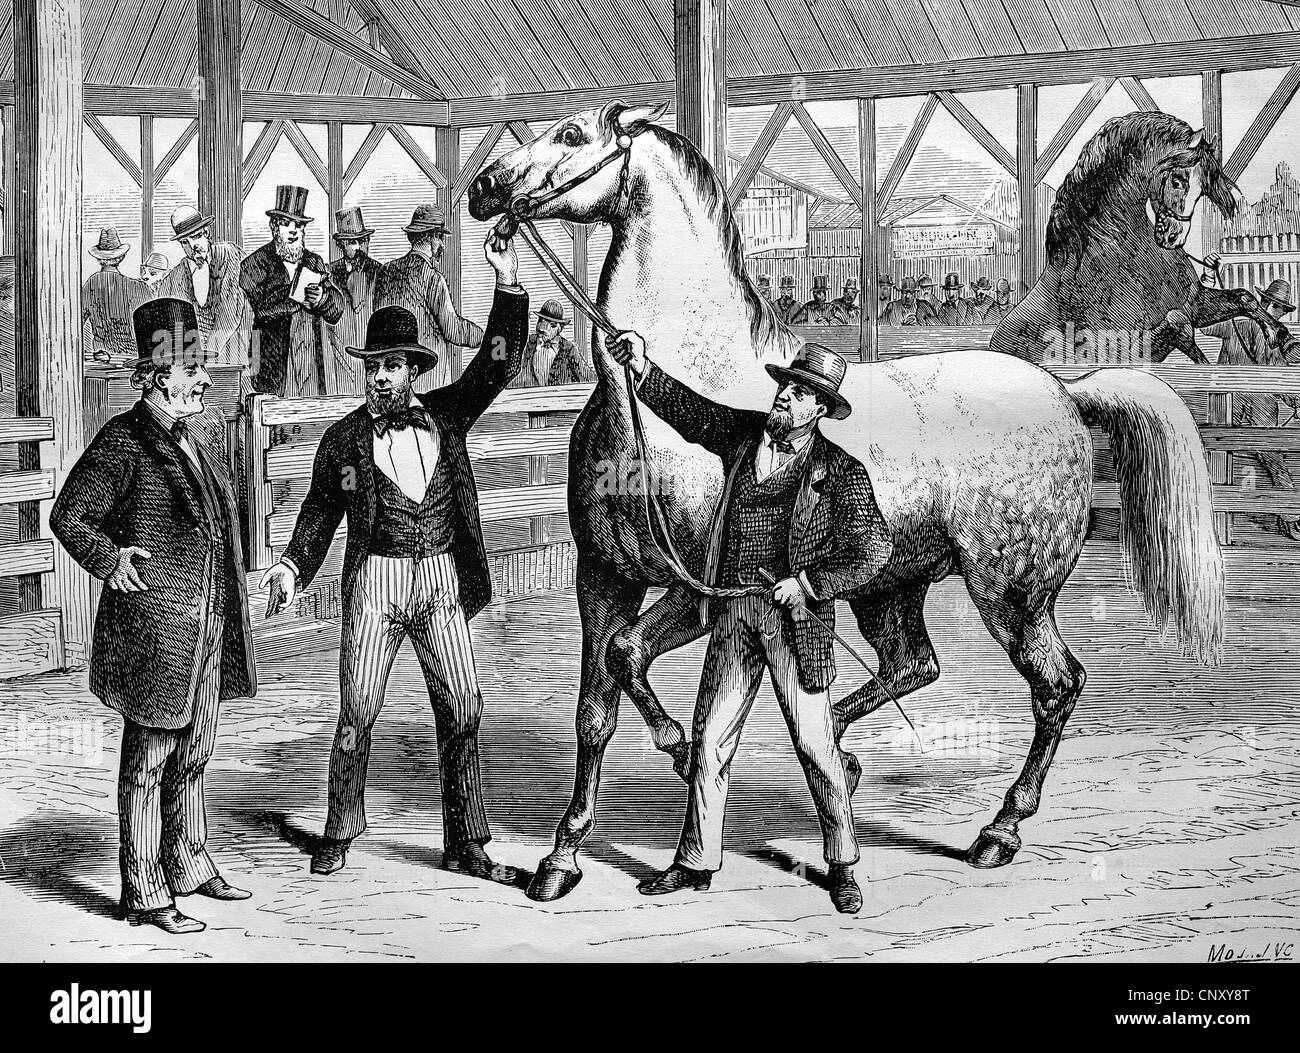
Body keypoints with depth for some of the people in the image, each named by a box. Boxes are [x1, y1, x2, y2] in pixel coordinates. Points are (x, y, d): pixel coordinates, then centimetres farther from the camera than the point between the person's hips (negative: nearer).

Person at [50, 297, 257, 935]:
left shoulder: (188, 443, 14)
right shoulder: (122, 444, -12)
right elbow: (68, 517, -9)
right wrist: (109, 561, -16)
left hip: (204, 630, 8)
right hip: (154, 628, -8)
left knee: (191, 756, 18)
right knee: (148, 762, 0)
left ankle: (189, 866, 31)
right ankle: (145, 895, 7)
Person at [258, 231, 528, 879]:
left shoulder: (446, 414, 6)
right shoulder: (343, 438, 4)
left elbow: (499, 364, -2)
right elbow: (321, 508, 12)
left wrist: (508, 284, -11)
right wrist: (293, 565, 0)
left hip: (441, 580, 1)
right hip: (375, 580, -1)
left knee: (461, 710, 1)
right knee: (357, 713, 1)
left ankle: (464, 843, 10)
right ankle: (339, 834, 16)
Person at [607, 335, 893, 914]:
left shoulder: (841, 472, -7)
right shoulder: (743, 433, 6)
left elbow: (873, 550, -8)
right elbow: (686, 408, 12)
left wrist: (806, 583, -12)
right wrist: (643, 370, -4)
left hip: (793, 613, -4)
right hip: (732, 610, 4)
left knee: (815, 744, 2)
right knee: (710, 737, 7)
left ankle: (842, 865, 18)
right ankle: (696, 861, 18)